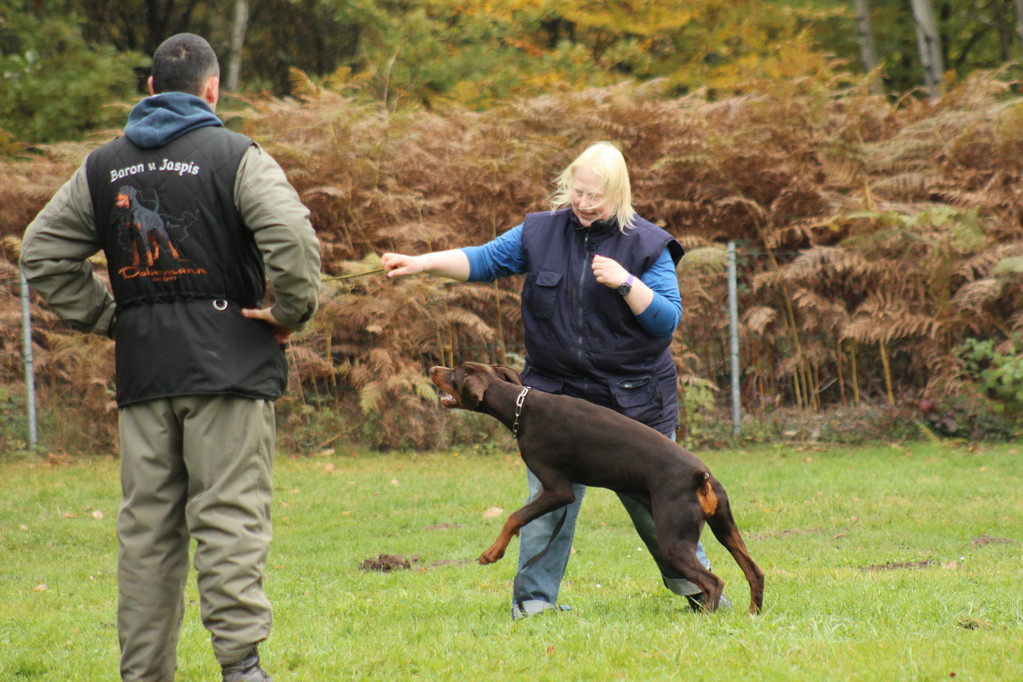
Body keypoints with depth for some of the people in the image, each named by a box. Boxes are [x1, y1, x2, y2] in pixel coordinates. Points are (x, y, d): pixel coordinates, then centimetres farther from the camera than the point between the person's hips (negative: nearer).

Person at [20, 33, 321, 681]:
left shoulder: (103, 167, 11)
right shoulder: (236, 156, -6)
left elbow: (42, 252, 15)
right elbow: (292, 237, -20)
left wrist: (101, 316, 14)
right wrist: (292, 311, -6)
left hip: (142, 368, 4)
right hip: (228, 362, -4)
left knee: (147, 524, 8)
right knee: (229, 516, -4)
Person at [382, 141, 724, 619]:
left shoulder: (646, 244, -5)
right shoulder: (542, 232, 4)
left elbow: (667, 320, -9)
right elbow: (484, 260, 6)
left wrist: (625, 282, -24)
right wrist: (422, 263, -6)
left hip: (634, 400, -2)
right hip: (556, 395, 2)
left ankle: (694, 584, 25)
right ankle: (533, 601, 7)